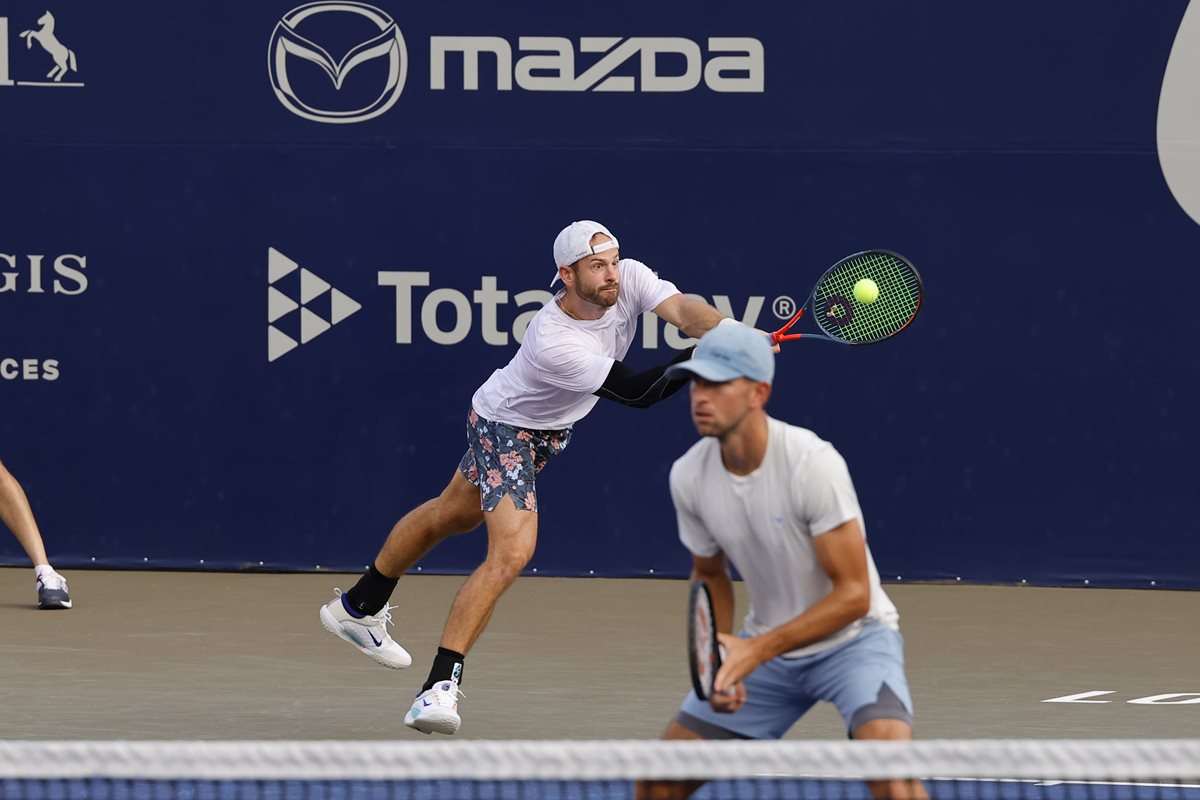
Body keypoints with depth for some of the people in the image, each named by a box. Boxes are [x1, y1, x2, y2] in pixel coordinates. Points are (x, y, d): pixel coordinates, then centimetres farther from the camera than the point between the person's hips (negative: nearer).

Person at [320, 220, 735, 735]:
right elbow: (636, 392, -36)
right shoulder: (552, 341, -39)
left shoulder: (630, 279, -21)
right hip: (505, 426, -9)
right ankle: (440, 687, -24)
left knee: (452, 515, 26)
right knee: (511, 553, -25)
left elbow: (682, 310, -33)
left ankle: (358, 608, 47)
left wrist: (729, 333, -54)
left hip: (550, 429, 9)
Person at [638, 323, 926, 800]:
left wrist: (754, 651, -28)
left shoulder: (813, 464, -26)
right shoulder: (688, 476, -9)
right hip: (764, 650, 6)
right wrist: (720, 659, -6)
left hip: (852, 639, -5)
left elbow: (853, 595, -23)